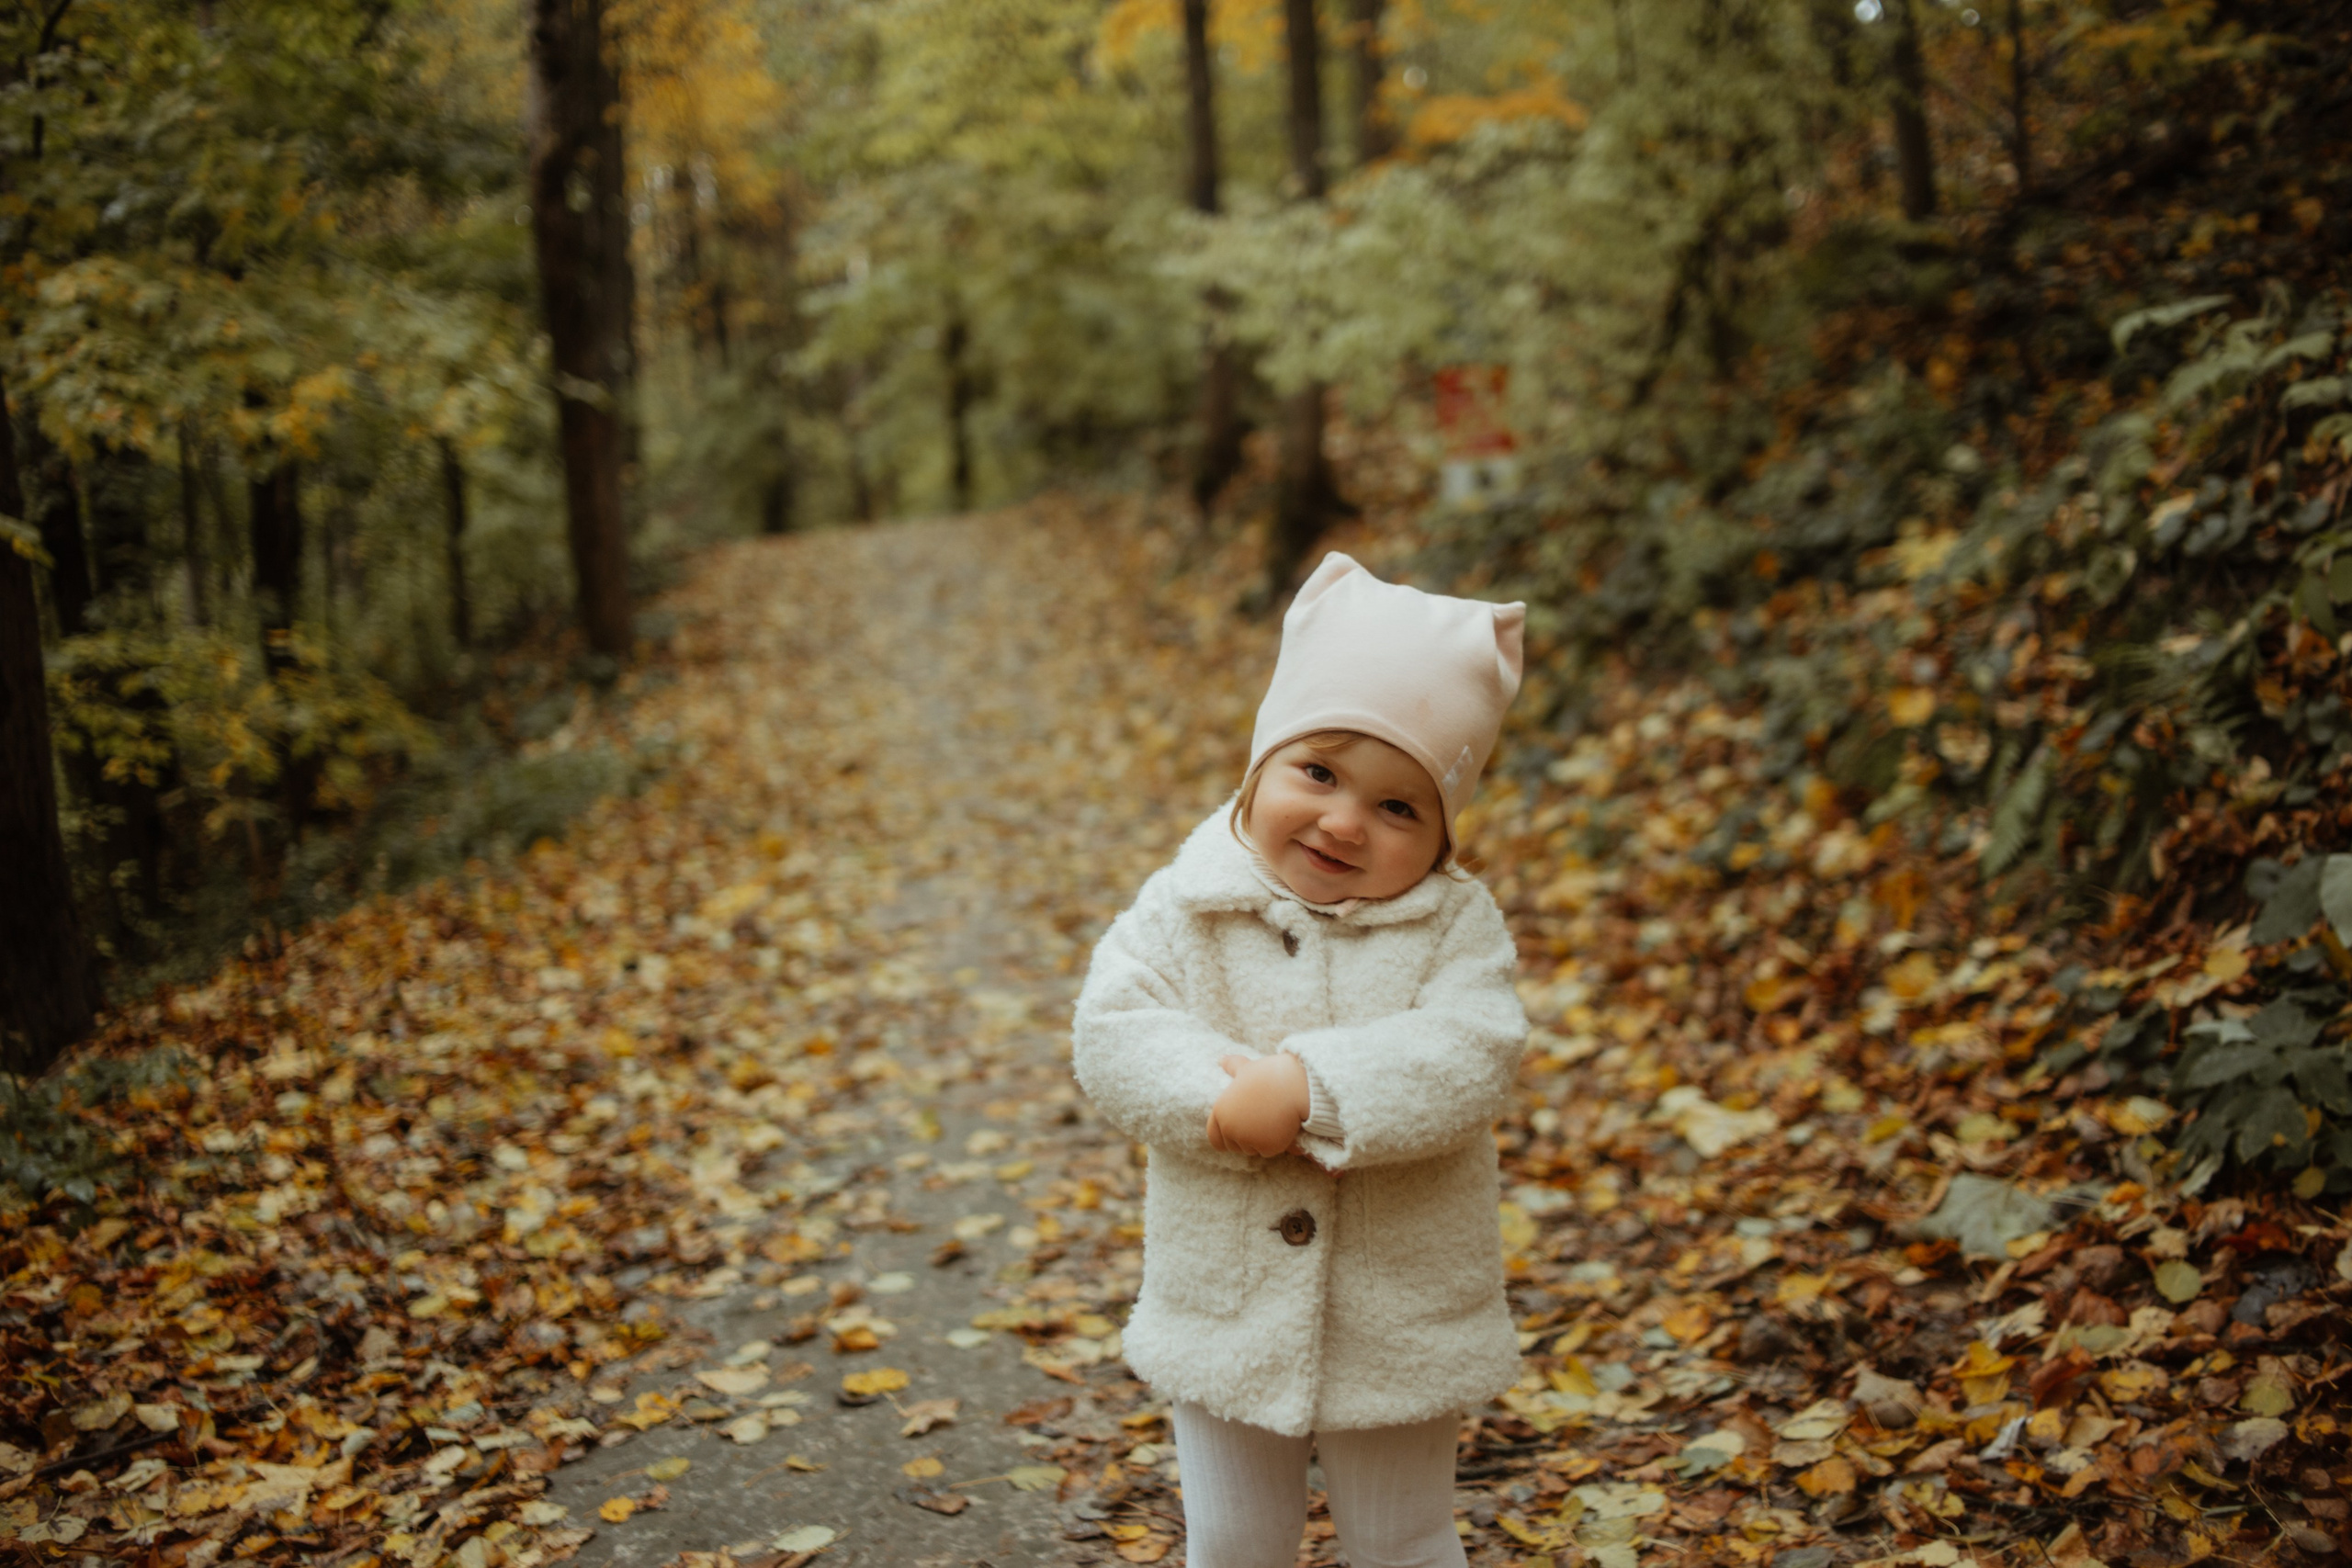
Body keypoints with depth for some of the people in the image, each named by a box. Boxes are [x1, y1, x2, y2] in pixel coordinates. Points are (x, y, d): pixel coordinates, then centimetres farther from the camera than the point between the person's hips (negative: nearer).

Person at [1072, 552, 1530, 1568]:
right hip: (1226, 1319, 1)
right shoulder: (1186, 905, -7)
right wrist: (1221, 1096, -30)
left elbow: (1470, 1059, -24)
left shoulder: (1454, 925, -11)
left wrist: (1312, 1090, -33)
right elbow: (1112, 1034, -15)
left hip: (1403, 1328, -1)